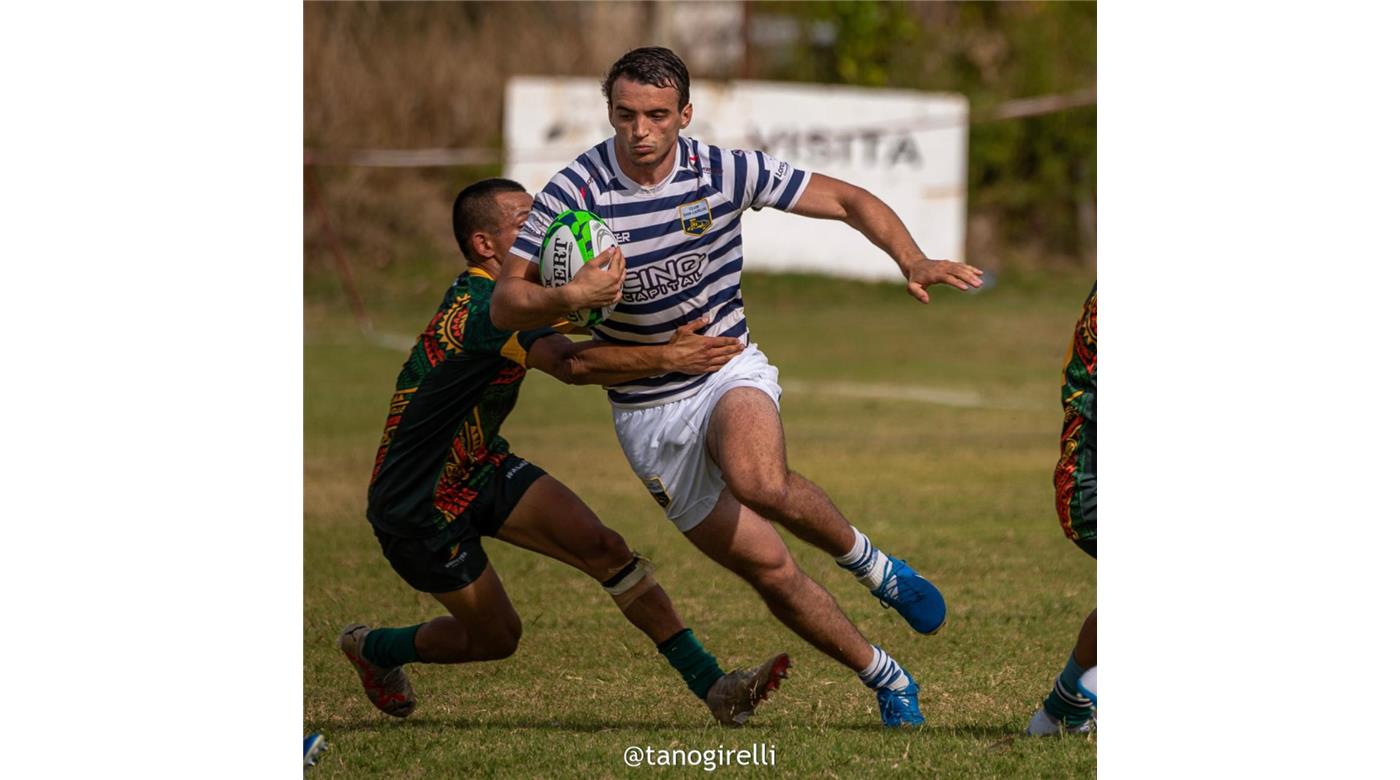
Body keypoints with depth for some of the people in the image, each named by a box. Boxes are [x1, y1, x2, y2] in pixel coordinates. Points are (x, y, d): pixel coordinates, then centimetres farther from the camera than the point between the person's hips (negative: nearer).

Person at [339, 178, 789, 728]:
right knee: (495, 635, 4)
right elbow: (571, 363, -46)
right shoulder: (481, 308, -31)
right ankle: (371, 649, 33)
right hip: (418, 504, -9)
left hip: (480, 467, 9)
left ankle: (712, 685, -10)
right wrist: (669, 357, -51)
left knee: (604, 548, -8)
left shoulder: (493, 295, 2)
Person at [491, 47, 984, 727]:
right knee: (767, 566, -1)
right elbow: (505, 305, -15)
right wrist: (568, 298, -36)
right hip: (646, 411, 1)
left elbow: (848, 200, -3)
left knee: (760, 481, -36)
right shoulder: (574, 193, -14)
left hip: (730, 371, -1)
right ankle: (886, 682, 18)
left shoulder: (726, 171, -10)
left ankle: (865, 559, -8)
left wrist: (914, 262, -19)